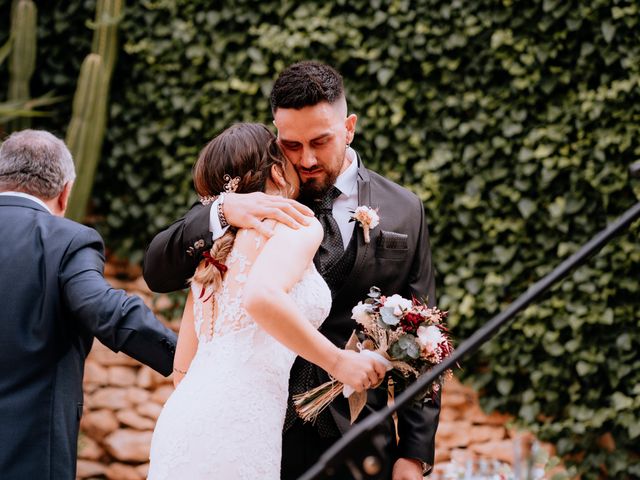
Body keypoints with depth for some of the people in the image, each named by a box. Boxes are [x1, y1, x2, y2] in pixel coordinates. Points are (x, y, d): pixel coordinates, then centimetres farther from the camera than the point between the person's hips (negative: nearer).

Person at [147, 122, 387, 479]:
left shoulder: (215, 251, 24)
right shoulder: (298, 225, 2)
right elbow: (261, 297, -19)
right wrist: (338, 361, -9)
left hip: (182, 424, 8)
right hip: (233, 432, -8)